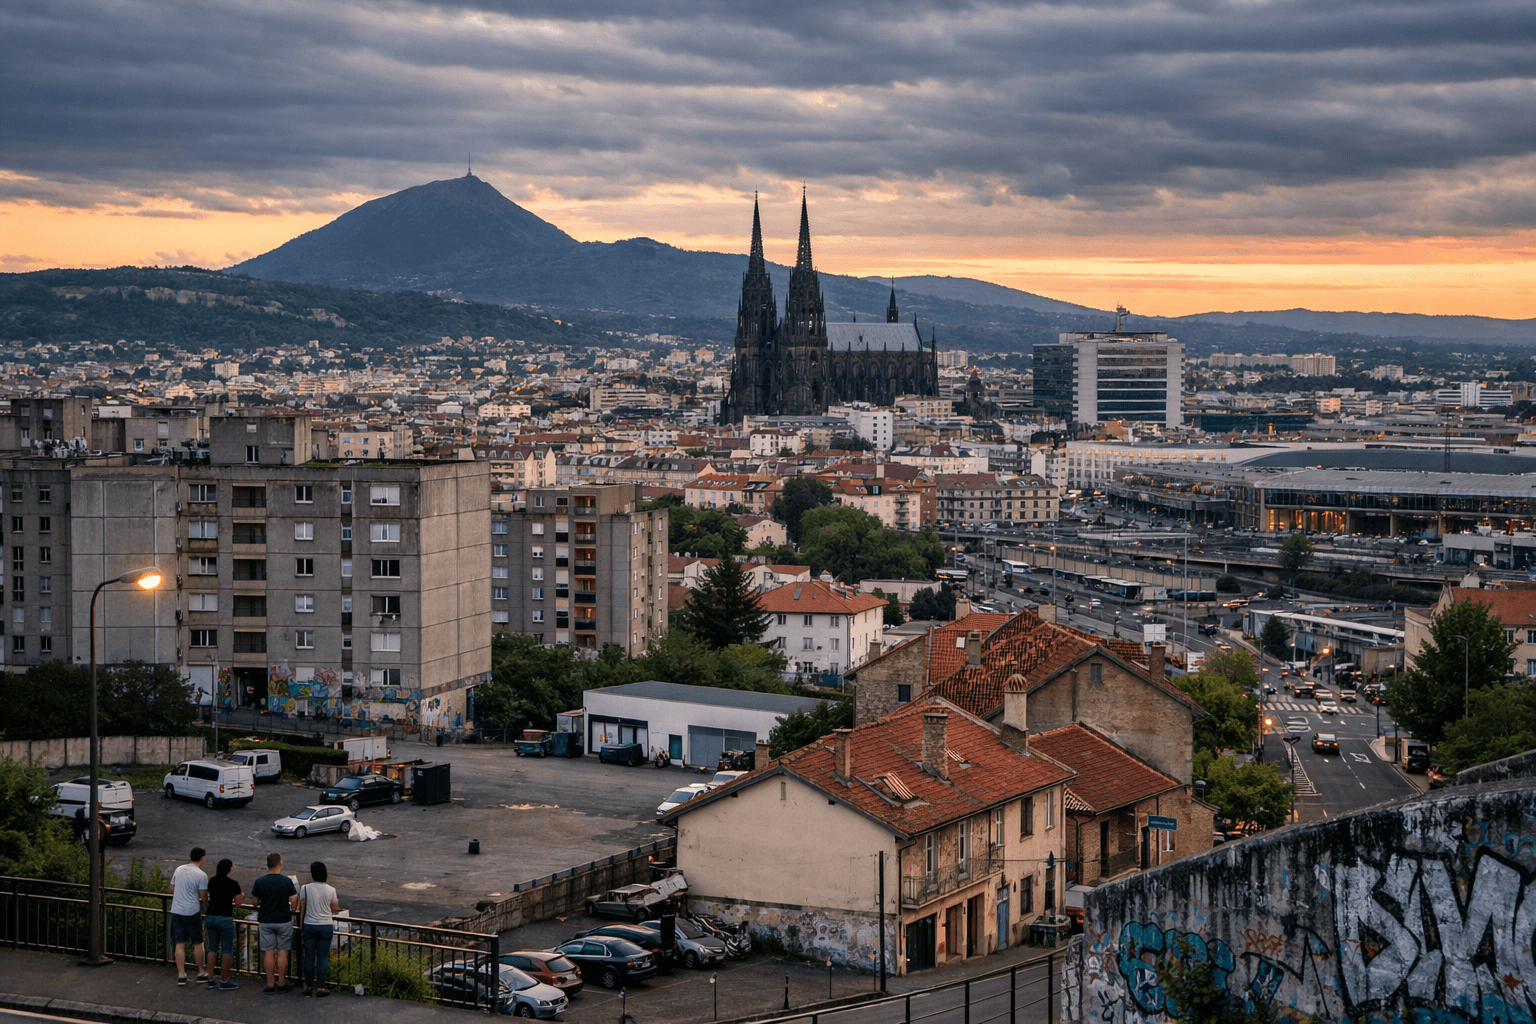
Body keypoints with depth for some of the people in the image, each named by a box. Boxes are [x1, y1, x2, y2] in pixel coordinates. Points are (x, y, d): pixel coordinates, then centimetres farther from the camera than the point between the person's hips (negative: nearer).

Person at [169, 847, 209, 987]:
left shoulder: (178, 870, 6)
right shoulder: (201, 875, -11)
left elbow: (171, 890, 15)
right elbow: (204, 898, -11)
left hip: (176, 911, 5)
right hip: (192, 912, -5)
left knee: (180, 944, 7)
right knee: (197, 943, 10)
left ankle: (181, 975, 7)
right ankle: (201, 972, 18)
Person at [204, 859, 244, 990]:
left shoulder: (212, 881, 4)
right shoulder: (233, 884, -12)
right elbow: (238, 903, -8)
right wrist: (242, 895, 12)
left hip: (210, 917, 6)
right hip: (225, 918, -6)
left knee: (212, 948, 14)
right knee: (227, 950, 5)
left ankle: (210, 980, 15)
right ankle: (224, 981, 8)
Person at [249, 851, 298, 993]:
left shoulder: (259, 882, -5)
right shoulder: (287, 881, -10)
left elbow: (255, 903, 3)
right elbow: (294, 901, -8)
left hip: (265, 921, 2)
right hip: (284, 921, -2)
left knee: (269, 953, 6)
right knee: (282, 952, 5)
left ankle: (270, 984, 8)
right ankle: (282, 983, 8)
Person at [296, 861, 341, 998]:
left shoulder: (305, 889, -7)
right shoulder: (331, 890, -6)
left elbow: (301, 909, -1)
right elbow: (334, 909, 2)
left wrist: (301, 925, 11)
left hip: (309, 925, 0)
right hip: (326, 925, 0)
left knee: (309, 956, 9)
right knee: (323, 957, 3)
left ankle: (308, 987, 14)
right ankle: (320, 988, 3)